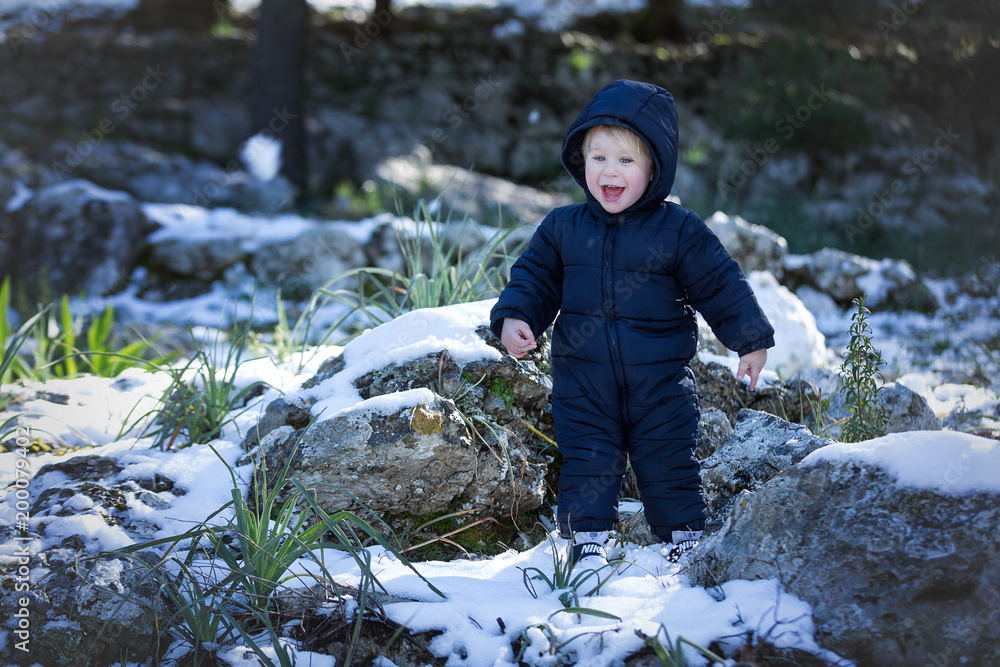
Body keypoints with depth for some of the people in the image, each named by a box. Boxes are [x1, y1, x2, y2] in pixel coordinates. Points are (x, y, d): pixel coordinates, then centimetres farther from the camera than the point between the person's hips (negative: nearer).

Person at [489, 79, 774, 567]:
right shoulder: (562, 228, 2)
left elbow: (720, 285, -1)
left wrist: (751, 341, -1)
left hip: (660, 380, -2)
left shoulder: (679, 230, -6)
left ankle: (685, 537, 22)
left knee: (668, 462, 6)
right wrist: (514, 318, -7)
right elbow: (534, 278, 10)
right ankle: (588, 540, 17)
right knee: (586, 463, 5)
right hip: (583, 379, 2)